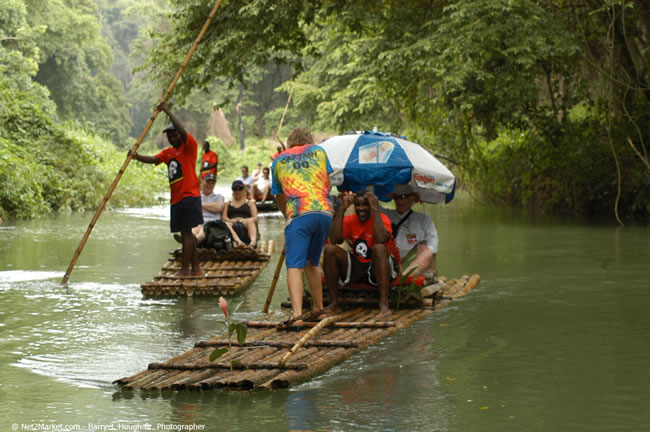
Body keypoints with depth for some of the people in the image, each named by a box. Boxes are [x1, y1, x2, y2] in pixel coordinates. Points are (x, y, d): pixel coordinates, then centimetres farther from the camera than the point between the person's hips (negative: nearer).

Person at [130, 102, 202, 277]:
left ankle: (185, 269, -9)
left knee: (186, 232, -9)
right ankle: (196, 268, 15)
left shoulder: (189, 146, -3)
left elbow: (183, 132, -22)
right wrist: (137, 157, -14)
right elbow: (153, 159, 5)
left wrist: (168, 112, -21)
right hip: (176, 197, 8)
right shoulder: (168, 152, 18)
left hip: (189, 195, -8)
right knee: (186, 233, 10)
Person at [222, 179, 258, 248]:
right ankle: (239, 242, -65)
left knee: (250, 221, -36)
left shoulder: (250, 203, 25)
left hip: (245, 225, -1)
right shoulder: (228, 204, 29)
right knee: (226, 224, -36)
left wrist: (244, 220, -12)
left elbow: (255, 218, 9)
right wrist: (231, 220, -11)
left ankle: (253, 242, -67)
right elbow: (223, 218, 13)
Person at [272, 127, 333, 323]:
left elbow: (279, 197, 27)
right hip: (325, 211, 3)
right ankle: (318, 309, 26)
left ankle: (297, 314, -27)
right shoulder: (318, 151, 21)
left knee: (295, 266, -10)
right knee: (312, 263, 21)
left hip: (299, 214, -3)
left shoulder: (278, 161, 19)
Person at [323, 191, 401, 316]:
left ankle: (384, 303, -35)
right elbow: (334, 240, -16)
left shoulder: (381, 218, -9)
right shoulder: (350, 220, 2)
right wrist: (342, 209, -17)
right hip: (356, 267, 4)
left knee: (379, 248, -35)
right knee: (330, 249, -16)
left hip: (378, 269, -4)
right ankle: (333, 303, -10)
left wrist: (375, 209, -26)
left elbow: (381, 239, -32)